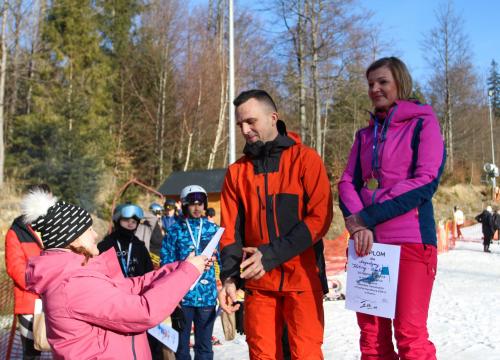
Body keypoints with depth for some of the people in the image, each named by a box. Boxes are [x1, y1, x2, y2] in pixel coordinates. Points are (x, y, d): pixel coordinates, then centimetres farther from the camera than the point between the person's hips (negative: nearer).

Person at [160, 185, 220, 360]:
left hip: (207, 294, 1)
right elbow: (167, 264, 1)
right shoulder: (175, 230, 0)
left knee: (204, 345, 9)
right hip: (182, 295, -1)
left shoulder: (213, 229, 5)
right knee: (181, 344, 11)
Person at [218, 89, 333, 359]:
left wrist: (270, 255, -17)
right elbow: (231, 230, 7)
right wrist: (230, 277, -9)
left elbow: (320, 217, -9)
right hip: (258, 281, 3)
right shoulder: (237, 171, 9)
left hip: (302, 277, -3)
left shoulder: (305, 159, -1)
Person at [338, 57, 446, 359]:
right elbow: (348, 182, 9)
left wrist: (367, 217, -14)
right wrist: (358, 223, -13)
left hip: (411, 240, -5)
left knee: (410, 334, -8)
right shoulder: (366, 134, 18)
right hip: (367, 241, 5)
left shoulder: (423, 123, 2)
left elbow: (426, 182, -10)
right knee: (371, 333, 7)